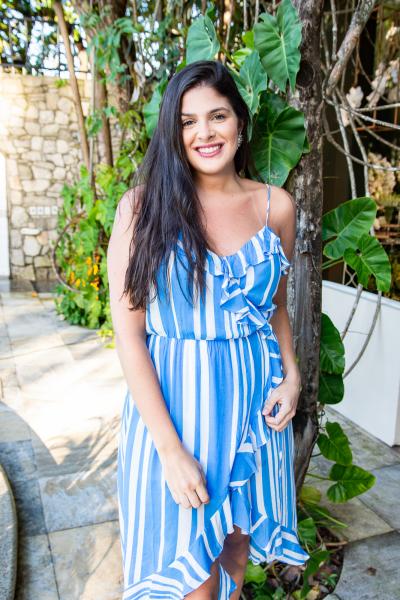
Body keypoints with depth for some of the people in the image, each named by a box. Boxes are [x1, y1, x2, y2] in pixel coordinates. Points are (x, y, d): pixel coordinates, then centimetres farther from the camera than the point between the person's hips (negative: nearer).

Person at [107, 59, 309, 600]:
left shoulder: (276, 206, 1)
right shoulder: (143, 206, -9)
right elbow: (129, 334, -12)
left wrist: (291, 374, -2)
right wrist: (171, 449, -16)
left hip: (255, 401, 3)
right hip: (173, 402, -3)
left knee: (236, 549, 20)